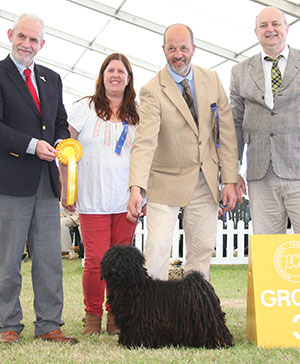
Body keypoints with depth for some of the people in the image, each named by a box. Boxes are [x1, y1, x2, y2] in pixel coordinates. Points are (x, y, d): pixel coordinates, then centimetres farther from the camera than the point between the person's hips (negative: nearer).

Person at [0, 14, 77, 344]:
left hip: (47, 181, 6)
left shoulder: (52, 79, 17)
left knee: (50, 258, 7)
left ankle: (49, 325, 15)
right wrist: (33, 145, -17)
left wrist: (61, 143, 0)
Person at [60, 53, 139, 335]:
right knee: (96, 261, -5)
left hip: (127, 201, 2)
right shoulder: (85, 108, 6)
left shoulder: (135, 114, 12)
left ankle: (115, 316, 16)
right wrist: (66, 189, 2)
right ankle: (92, 315, 13)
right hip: (92, 200, -2)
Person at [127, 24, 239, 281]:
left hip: (205, 182, 4)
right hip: (167, 182, -4)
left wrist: (230, 180, -2)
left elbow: (226, 132, 4)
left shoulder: (212, 80, 3)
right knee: (157, 248, -10)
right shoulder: (152, 90, -11)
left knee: (202, 252, 7)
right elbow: (145, 141, -22)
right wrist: (136, 188, -35)